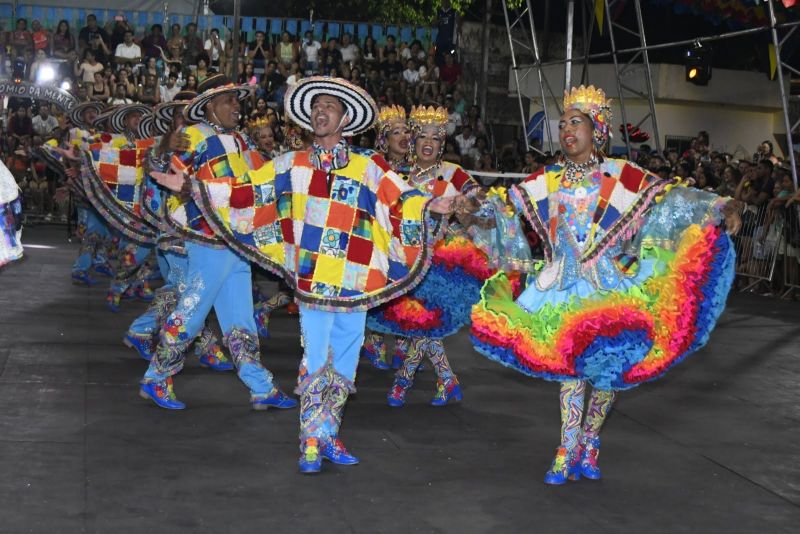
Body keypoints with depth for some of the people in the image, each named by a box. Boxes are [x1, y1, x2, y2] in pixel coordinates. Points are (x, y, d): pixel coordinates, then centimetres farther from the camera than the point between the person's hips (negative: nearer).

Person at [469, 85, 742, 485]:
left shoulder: (620, 175, -5)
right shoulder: (550, 178, 6)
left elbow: (668, 194, -12)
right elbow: (508, 201, 7)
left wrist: (721, 207, -24)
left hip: (609, 287, -2)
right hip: (565, 287, 2)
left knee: (609, 365, 3)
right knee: (569, 365, 3)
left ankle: (588, 443, 24)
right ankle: (569, 449, 12)